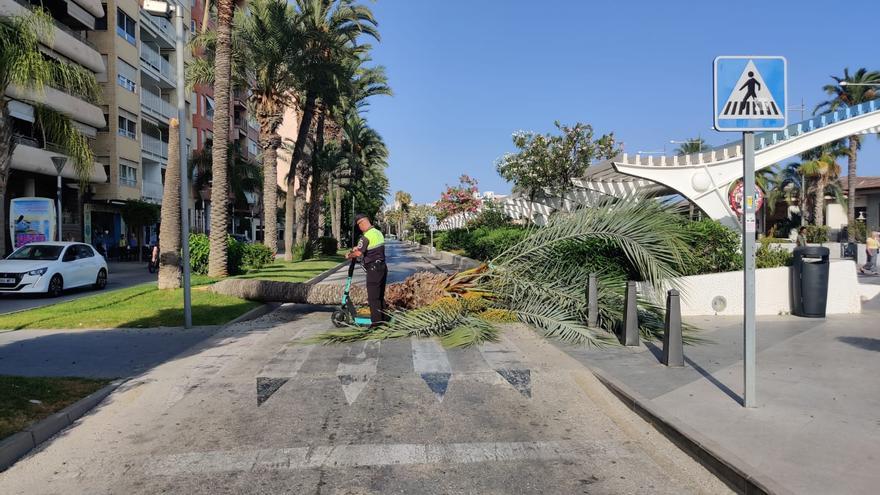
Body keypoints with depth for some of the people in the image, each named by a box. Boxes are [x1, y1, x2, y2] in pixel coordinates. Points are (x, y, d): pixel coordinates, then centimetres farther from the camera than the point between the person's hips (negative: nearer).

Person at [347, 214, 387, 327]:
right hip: (382, 267, 9)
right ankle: (382, 319, 23)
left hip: (374, 269, -9)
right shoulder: (378, 232, 11)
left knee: (373, 297, -2)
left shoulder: (366, 237, -17)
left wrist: (349, 256, -2)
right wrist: (357, 248, 27)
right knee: (380, 296, 16)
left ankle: (376, 321, 1)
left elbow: (358, 254, -20)